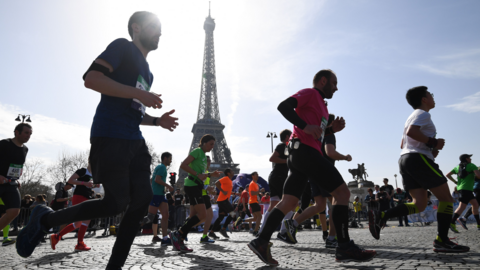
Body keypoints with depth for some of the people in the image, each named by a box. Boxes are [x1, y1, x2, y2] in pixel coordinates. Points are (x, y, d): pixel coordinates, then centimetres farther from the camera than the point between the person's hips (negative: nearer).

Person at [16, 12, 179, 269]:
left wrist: (157, 120, 13)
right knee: (117, 203, -11)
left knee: (142, 198, -2)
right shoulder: (122, 47, 1)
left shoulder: (146, 71, 25)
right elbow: (92, 78, -14)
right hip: (110, 137, -9)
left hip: (134, 141, 9)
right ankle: (45, 219, 10)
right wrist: (138, 93, -17)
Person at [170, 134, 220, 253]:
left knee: (195, 217, 6)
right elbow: (183, 165, -15)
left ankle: (179, 242, 10)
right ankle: (177, 234, -8)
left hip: (197, 187, 10)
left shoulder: (203, 155, 21)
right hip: (192, 185, -10)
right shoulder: (197, 151, -5)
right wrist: (198, 175, -20)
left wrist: (211, 174, 9)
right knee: (202, 215, -16)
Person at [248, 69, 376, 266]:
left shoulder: (320, 104, 29)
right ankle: (345, 248, -5)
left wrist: (332, 129, 15)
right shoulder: (310, 93, 1)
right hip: (304, 150, -10)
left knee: (289, 202, 5)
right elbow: (283, 106, -14)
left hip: (301, 154, 10)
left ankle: (262, 241, 2)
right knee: (342, 192, -7)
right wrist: (305, 126, -21)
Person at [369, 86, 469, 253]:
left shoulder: (412, 117, 27)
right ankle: (442, 241, -4)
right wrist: (433, 142, -13)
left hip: (405, 159, 9)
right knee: (446, 198, -1)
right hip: (419, 159, -9)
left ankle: (380, 216, -11)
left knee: (419, 204, 4)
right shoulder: (423, 114, -2)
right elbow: (411, 132, -22)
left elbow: (403, 144, 28)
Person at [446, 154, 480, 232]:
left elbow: (448, 175, 14)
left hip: (460, 188, 8)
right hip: (466, 188, -8)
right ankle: (452, 223, -28)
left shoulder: (458, 167, 16)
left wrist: (455, 182, 20)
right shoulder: (471, 165, -2)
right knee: (462, 206, -16)